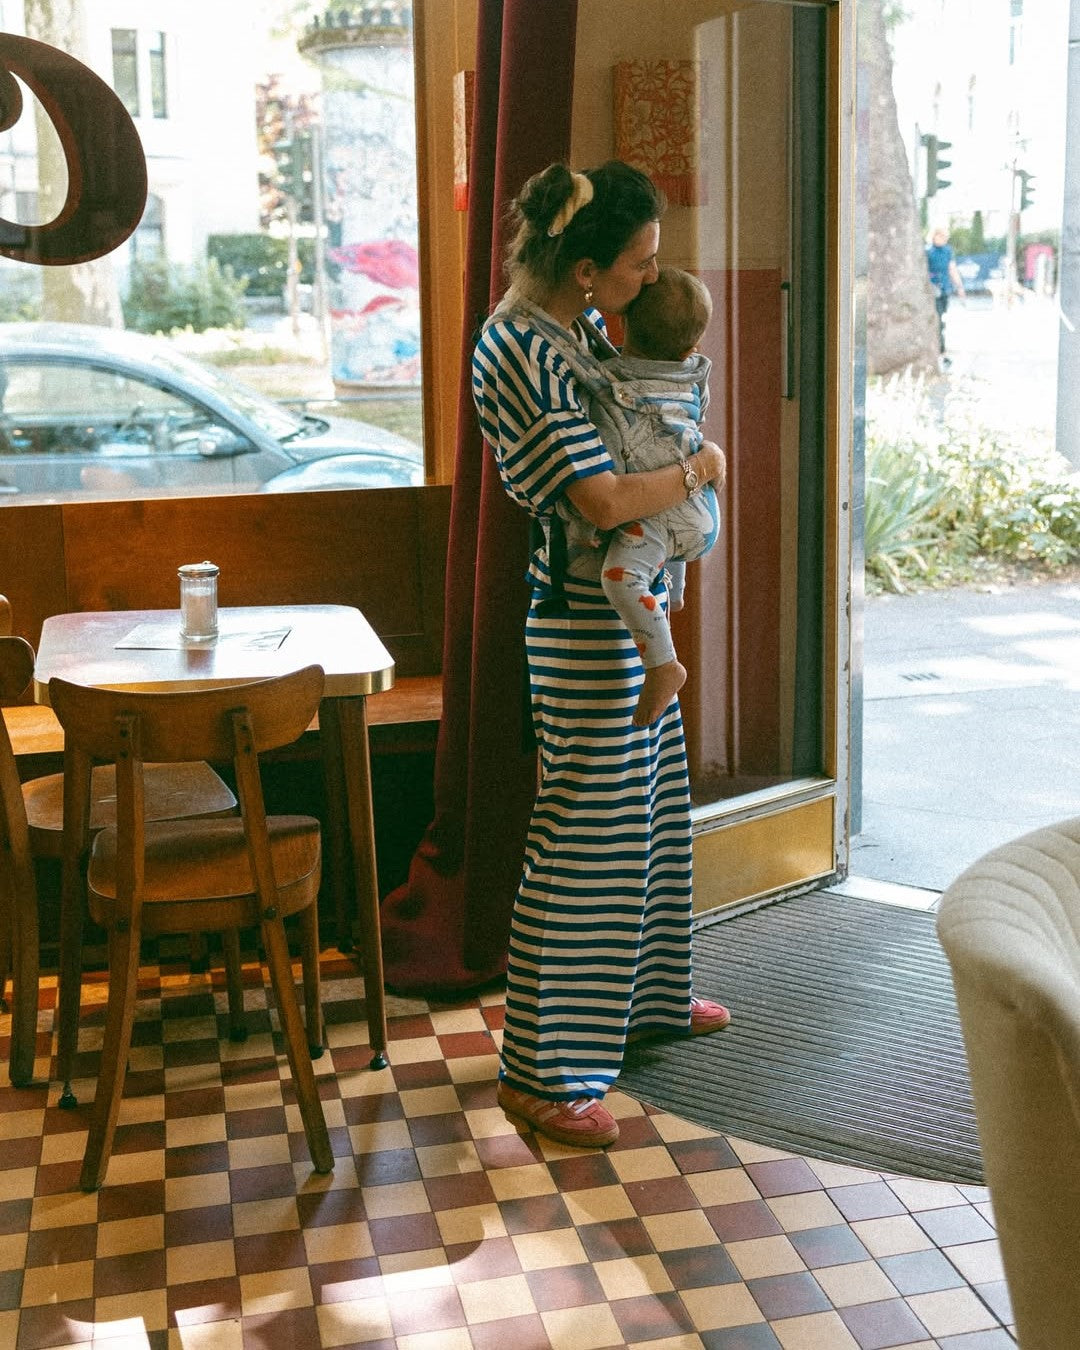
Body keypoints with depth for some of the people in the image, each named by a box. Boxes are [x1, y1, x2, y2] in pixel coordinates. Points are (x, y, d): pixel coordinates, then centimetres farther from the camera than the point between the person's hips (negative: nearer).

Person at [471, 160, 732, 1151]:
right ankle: (539, 1071, 6)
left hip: (632, 603, 10)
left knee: (651, 806, 21)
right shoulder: (523, 353, -23)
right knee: (583, 829, -5)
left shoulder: (576, 324, 7)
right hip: (587, 613, -10)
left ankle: (647, 996, 39)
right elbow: (606, 500, -27)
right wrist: (703, 468, -10)